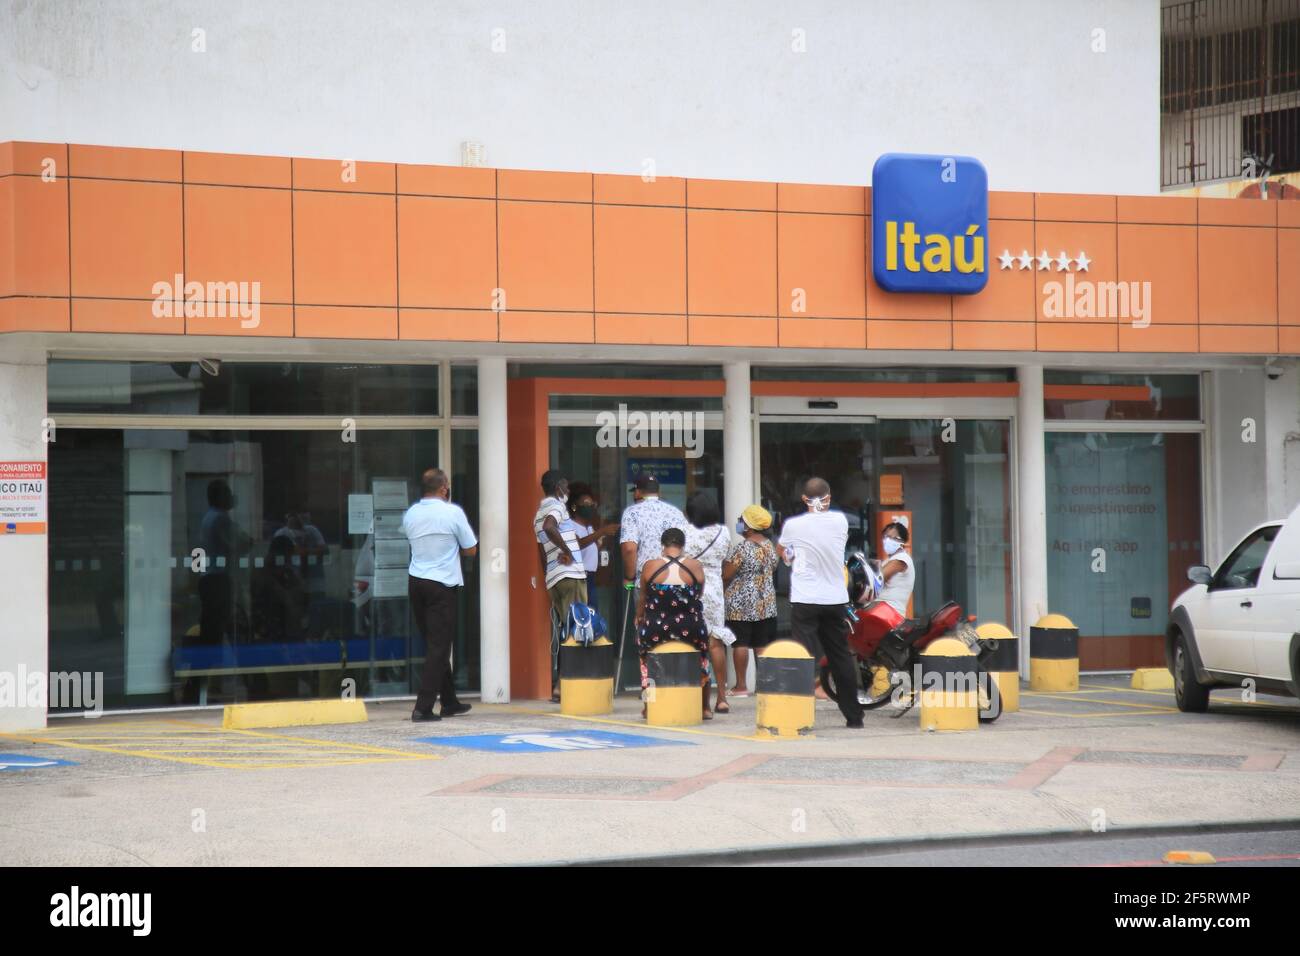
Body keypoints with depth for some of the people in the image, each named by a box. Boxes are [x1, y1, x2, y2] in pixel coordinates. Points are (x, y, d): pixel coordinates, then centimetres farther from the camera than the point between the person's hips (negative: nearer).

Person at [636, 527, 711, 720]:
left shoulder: (650, 566, -5)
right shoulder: (696, 567, -4)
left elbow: (642, 598, 9)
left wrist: (639, 618, 29)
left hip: (656, 631, 0)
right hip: (690, 630, 1)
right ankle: (704, 708, 35)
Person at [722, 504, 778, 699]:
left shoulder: (742, 548, -16)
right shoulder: (770, 546, 6)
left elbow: (726, 575, -13)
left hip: (741, 604, -7)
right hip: (767, 602, 7)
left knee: (740, 644, -2)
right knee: (763, 645, 9)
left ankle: (740, 686, -1)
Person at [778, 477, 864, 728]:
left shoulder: (793, 525, -6)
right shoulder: (840, 521, 0)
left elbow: (784, 554, 13)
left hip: (805, 600, -3)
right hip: (835, 599, 3)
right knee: (841, 657, 11)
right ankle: (854, 715, 17)